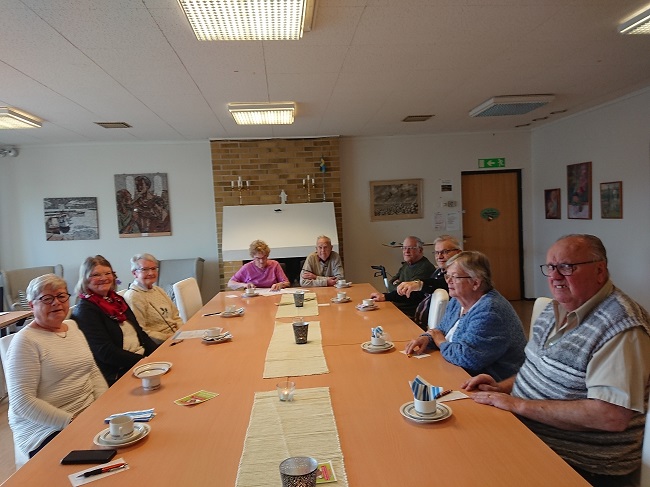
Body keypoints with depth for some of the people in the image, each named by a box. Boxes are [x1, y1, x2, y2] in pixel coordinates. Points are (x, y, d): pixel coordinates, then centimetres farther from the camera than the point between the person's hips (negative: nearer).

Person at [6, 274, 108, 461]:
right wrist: (71, 421, -19)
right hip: (45, 428, -6)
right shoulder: (26, 341, -9)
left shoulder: (73, 326, 12)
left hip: (90, 415, 7)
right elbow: (22, 402, -14)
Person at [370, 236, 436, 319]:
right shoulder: (406, 265, 18)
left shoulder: (425, 268, -12)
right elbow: (391, 286, 17)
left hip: (410, 314, -9)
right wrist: (397, 286, -5)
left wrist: (385, 296, -23)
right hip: (395, 308, 9)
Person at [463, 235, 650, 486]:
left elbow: (613, 417, -30)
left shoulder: (621, 328, -22)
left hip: (583, 464, -8)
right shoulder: (556, 309, 6)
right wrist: (504, 387, 1)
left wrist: (519, 405, -26)